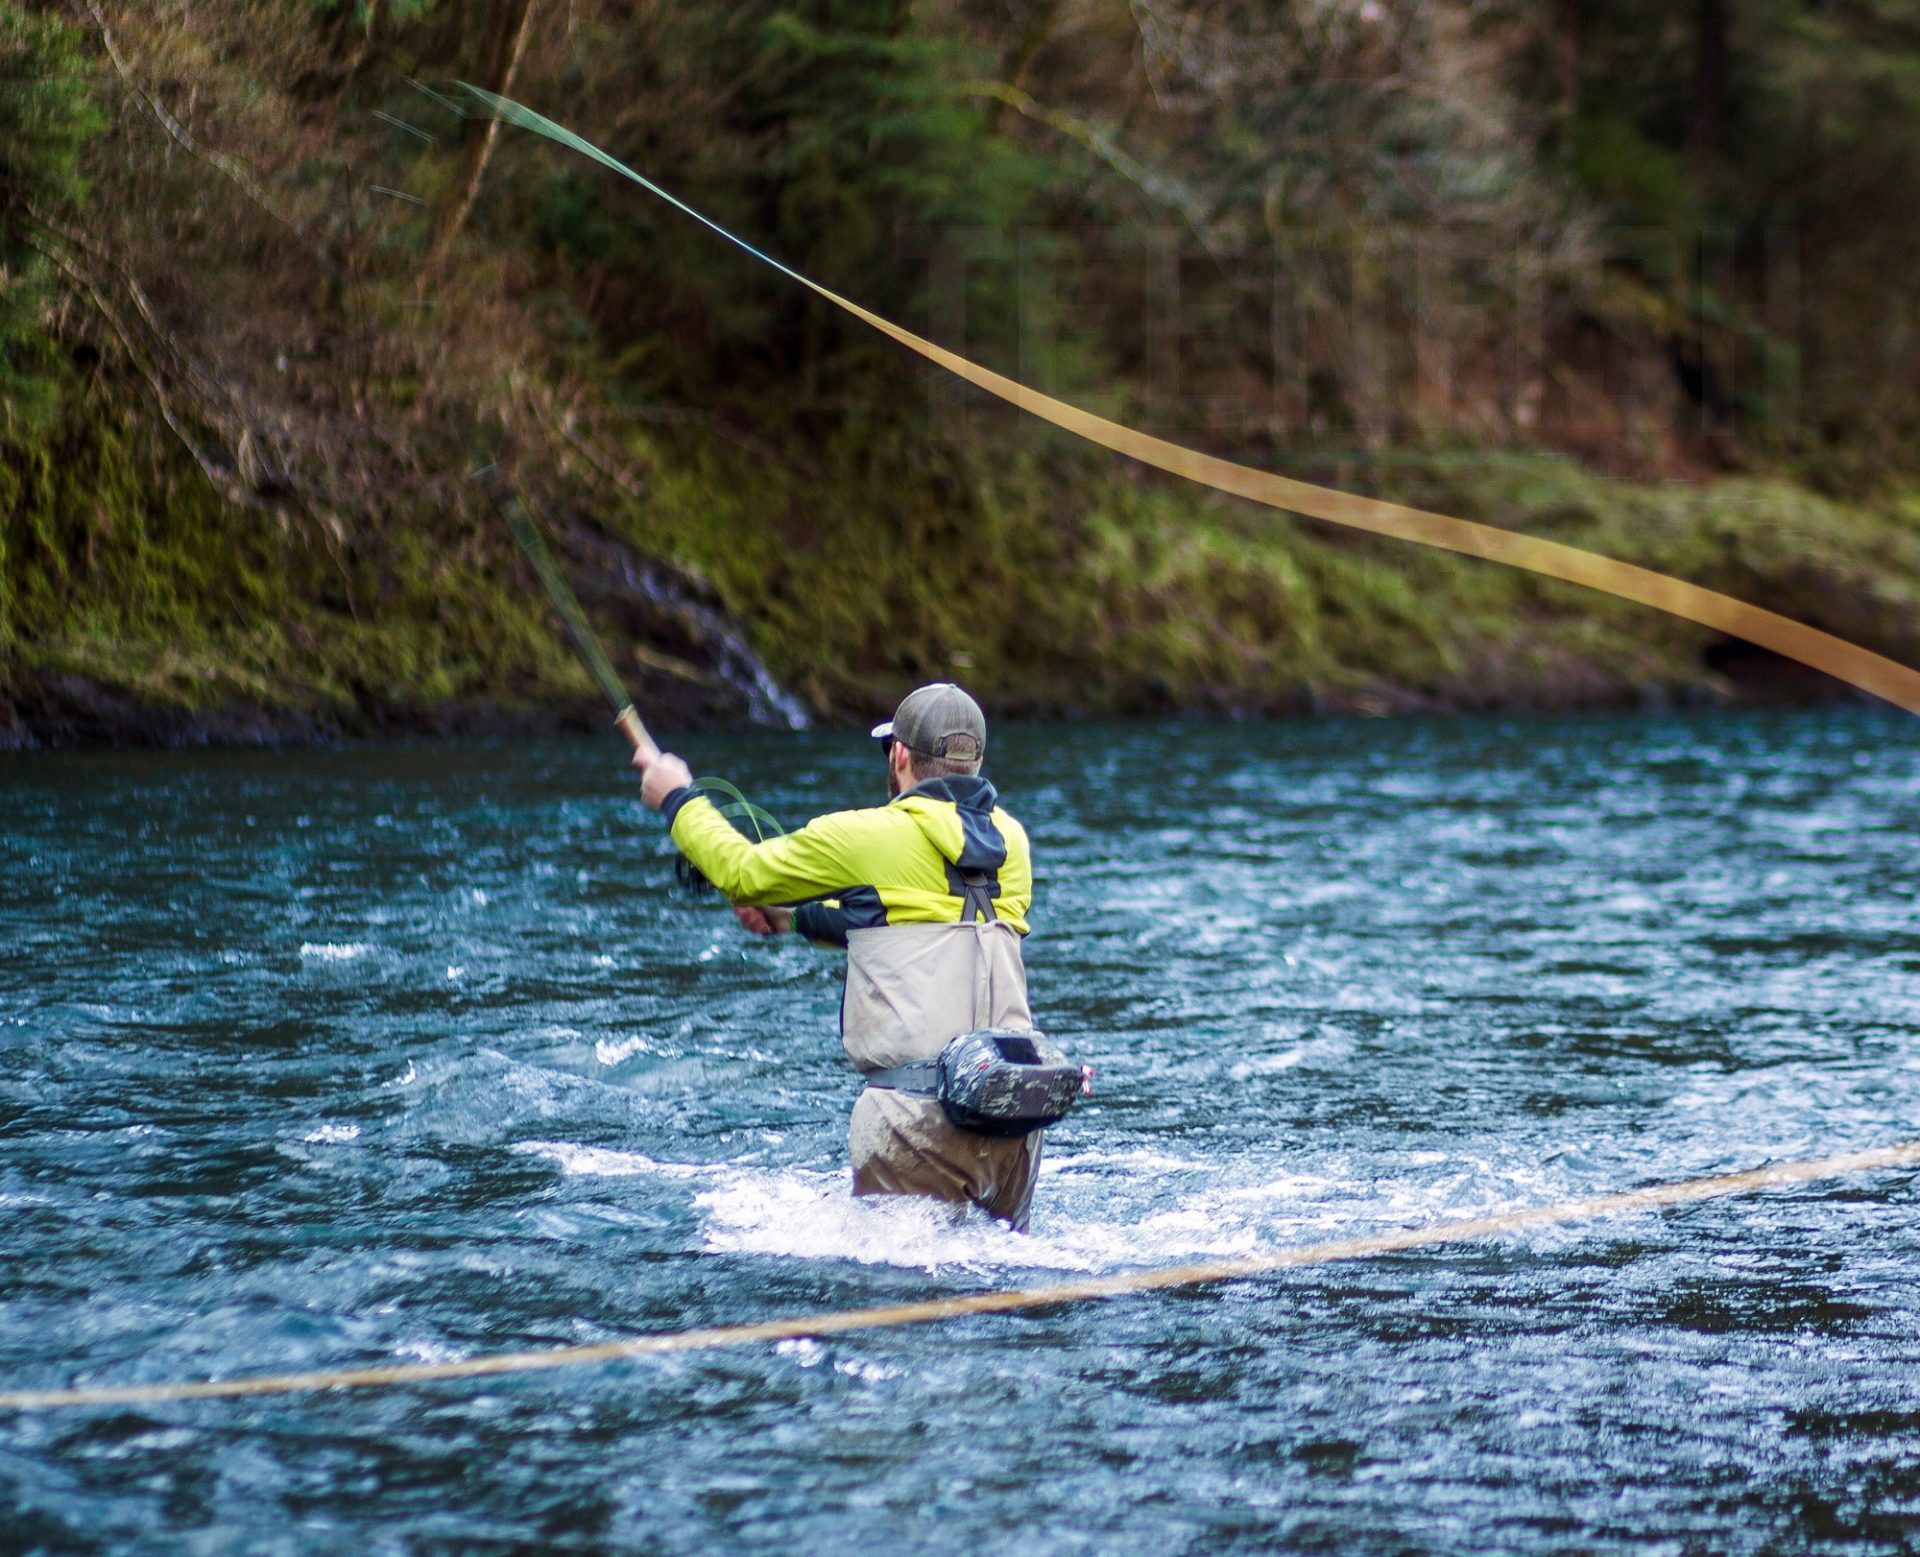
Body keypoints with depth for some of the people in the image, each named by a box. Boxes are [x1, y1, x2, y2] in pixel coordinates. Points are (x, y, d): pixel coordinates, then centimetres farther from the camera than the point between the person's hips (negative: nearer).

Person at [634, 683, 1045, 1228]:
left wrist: (677, 798, 25)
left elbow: (743, 873, 8)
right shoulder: (1010, 840, 14)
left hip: (920, 1111, -6)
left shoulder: (869, 836, -5)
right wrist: (791, 916, 37)